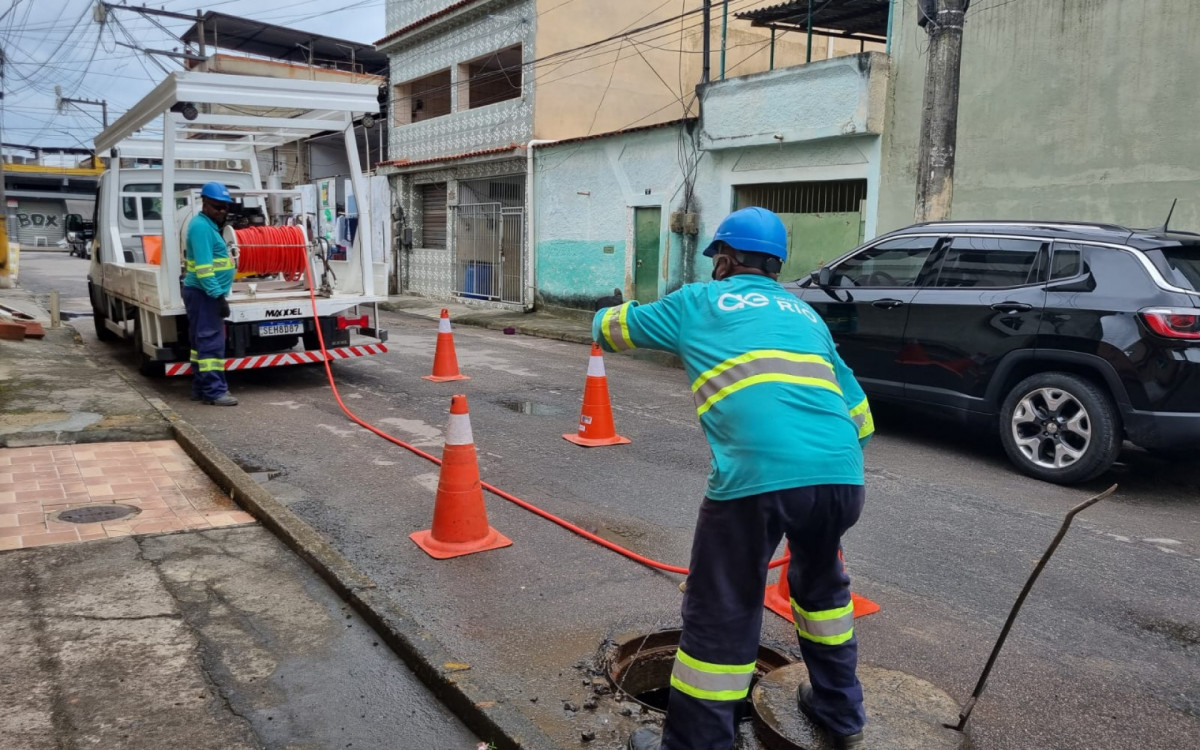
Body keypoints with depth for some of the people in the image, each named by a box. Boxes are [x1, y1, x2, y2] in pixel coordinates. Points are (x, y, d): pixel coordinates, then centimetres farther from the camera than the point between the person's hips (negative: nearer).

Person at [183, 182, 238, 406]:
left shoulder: (208, 225, 18)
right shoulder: (201, 226, -15)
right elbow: (203, 267, -23)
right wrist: (218, 295, -26)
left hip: (205, 293, 11)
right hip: (204, 293, -11)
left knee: (202, 342, 12)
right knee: (211, 342, -10)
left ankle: (201, 388, 18)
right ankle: (214, 391, -9)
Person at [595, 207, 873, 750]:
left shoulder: (698, 302, 17)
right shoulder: (806, 315, 28)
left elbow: (612, 328, 32)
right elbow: (859, 415, 26)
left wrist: (604, 319, 55)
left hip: (756, 476, -5)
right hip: (843, 476, 6)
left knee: (721, 614, 8)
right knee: (821, 585, 30)